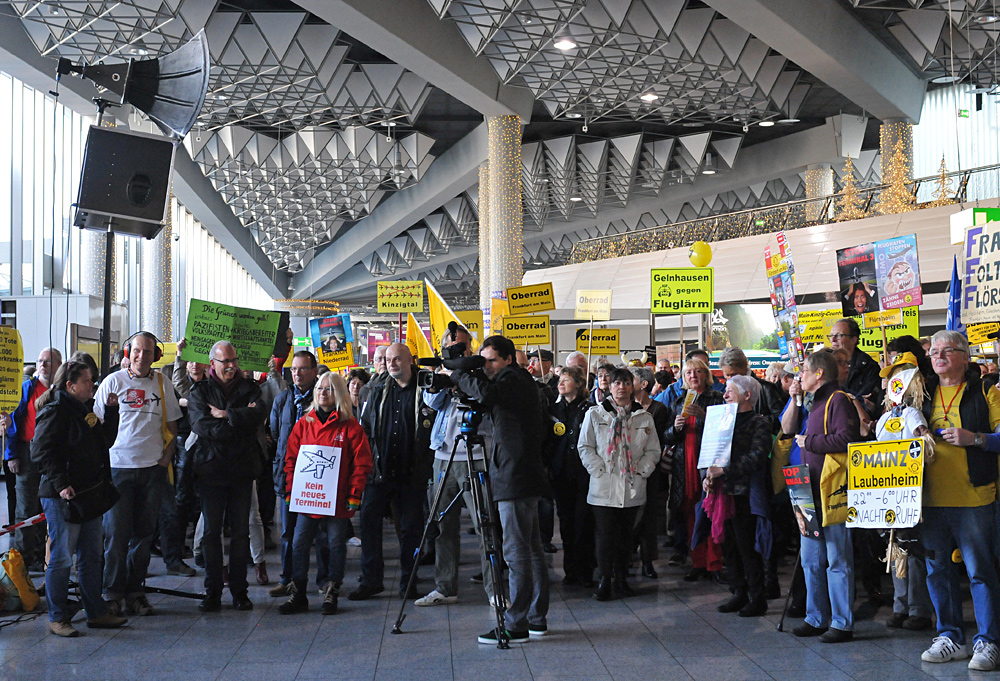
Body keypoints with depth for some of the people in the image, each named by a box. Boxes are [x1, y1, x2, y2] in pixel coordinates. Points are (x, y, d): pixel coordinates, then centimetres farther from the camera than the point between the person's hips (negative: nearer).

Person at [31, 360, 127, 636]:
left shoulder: (84, 410, 16)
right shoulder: (54, 412, -10)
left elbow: (104, 440, 23)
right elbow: (41, 452, -17)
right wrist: (60, 484, -23)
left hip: (91, 496, 9)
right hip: (63, 498, -9)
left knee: (91, 556, 13)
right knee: (62, 558, -1)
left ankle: (96, 612, 21)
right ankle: (58, 617, 8)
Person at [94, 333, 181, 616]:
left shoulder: (162, 384, 9)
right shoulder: (113, 381, 1)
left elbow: (171, 425, 14)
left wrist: (166, 456, 2)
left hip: (152, 468, 3)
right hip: (118, 467, -2)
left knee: (144, 533, 6)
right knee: (116, 532, -3)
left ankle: (135, 592, 15)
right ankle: (112, 593, 7)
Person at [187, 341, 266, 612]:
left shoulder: (249, 388, 9)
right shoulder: (200, 391, 6)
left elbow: (259, 415, -11)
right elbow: (202, 426, -11)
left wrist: (226, 414, -13)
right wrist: (241, 420, -11)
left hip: (242, 469, 1)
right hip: (211, 468, -1)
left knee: (240, 531, 4)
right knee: (211, 531, 2)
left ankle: (239, 590, 12)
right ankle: (212, 592, 10)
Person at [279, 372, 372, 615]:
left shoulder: (350, 426, -2)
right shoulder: (304, 424, 9)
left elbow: (362, 463, -3)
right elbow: (291, 458, 11)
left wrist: (354, 494, -9)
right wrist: (291, 489, 3)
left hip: (338, 500, -3)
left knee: (336, 544, 4)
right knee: (299, 544, 2)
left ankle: (331, 595, 15)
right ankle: (298, 594, 11)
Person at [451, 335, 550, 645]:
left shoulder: (514, 379, -10)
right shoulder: (520, 382, 18)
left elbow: (487, 393, -28)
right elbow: (488, 399, 20)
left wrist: (458, 375, -12)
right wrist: (463, 377, 5)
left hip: (516, 480, -10)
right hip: (524, 479, 10)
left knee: (516, 553, -8)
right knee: (531, 551, 13)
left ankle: (516, 625, -6)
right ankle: (537, 619, 19)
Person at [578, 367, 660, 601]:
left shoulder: (644, 417, 9)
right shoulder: (595, 414, 3)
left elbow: (653, 450, 11)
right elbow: (585, 447, 1)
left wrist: (641, 471, -3)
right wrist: (600, 472, -8)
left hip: (633, 487, 2)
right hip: (603, 487, -2)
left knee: (625, 534, 9)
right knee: (605, 535, -4)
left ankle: (621, 579, 18)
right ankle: (605, 580, 5)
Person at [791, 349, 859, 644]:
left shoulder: (838, 400, -10)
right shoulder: (817, 403, 20)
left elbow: (846, 439, -23)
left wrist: (809, 442, -15)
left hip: (834, 493, -10)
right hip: (813, 491, 10)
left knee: (837, 559, -3)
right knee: (811, 559, 13)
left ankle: (842, 623, 3)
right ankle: (816, 618, 21)